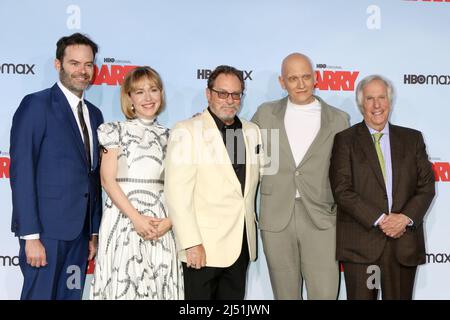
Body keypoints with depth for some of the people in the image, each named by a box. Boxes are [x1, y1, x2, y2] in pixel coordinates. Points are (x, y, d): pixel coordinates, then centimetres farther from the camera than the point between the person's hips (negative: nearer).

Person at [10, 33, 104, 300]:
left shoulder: (94, 114, 14)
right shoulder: (36, 105, -7)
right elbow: (21, 172, -12)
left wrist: (94, 232, 14)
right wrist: (30, 235, -17)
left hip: (80, 231, 6)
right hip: (46, 229, -6)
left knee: (71, 295, 11)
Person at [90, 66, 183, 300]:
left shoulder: (168, 136, 12)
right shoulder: (116, 131, 4)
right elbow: (108, 180, -5)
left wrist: (170, 221, -8)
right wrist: (136, 217, -14)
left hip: (160, 225, 3)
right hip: (123, 219, -2)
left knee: (159, 284, 5)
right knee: (123, 284, -1)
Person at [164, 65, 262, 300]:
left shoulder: (252, 132, 11)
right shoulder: (187, 131, -8)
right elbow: (177, 192, -13)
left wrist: (251, 233, 8)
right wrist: (191, 243, -17)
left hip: (242, 245, 5)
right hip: (203, 247, -5)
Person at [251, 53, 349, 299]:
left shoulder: (338, 119, 5)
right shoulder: (266, 114, 7)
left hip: (321, 219, -1)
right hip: (276, 218, 1)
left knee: (325, 294, -3)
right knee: (285, 294, 11)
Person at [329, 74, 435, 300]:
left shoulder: (412, 138, 12)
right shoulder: (345, 140, 2)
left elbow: (426, 185, 7)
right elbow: (342, 190, -7)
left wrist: (406, 217, -10)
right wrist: (379, 219, -14)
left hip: (405, 243, 3)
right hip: (360, 242, -2)